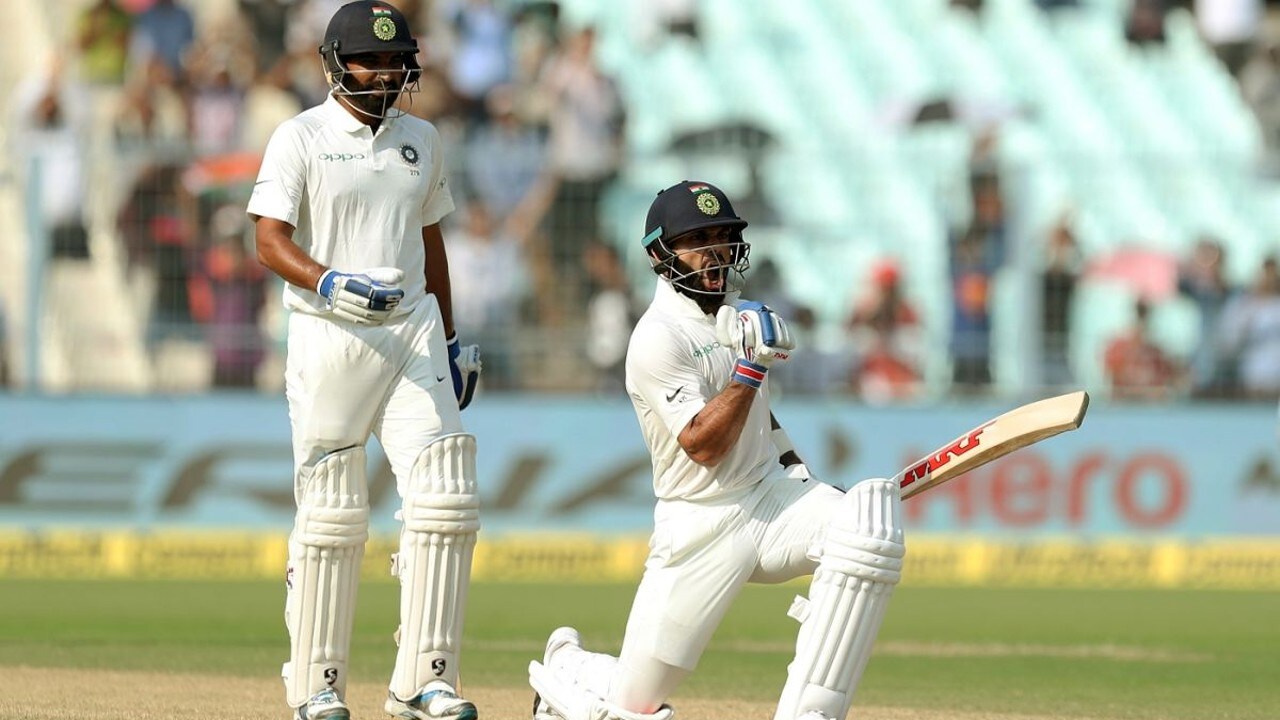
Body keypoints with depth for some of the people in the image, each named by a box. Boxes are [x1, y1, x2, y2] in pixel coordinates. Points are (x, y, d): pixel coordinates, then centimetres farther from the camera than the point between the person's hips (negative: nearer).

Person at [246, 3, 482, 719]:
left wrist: (450, 338, 20)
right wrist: (327, 282, -28)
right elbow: (271, 239, -10)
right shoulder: (301, 138, -2)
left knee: (444, 499, -7)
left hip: (412, 332, 4)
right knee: (332, 515, -2)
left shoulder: (422, 140, 14)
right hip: (329, 337, -4)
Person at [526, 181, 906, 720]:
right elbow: (702, 445, -23)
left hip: (772, 492, 6)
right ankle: (564, 666, 36)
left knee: (870, 520, -27)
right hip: (702, 527, -6)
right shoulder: (657, 339, -16)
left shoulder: (733, 313, 10)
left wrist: (793, 466, 18)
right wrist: (751, 365, -28)